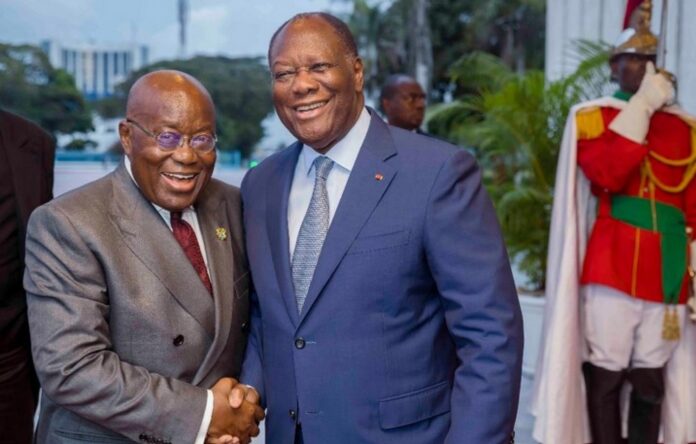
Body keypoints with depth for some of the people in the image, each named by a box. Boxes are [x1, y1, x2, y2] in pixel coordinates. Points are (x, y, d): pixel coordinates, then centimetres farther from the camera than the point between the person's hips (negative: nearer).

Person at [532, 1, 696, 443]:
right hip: (611, 269, -3)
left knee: (652, 379, 7)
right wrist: (642, 106, -11)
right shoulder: (590, 117, 3)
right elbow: (607, 175, -16)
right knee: (604, 374, 3)